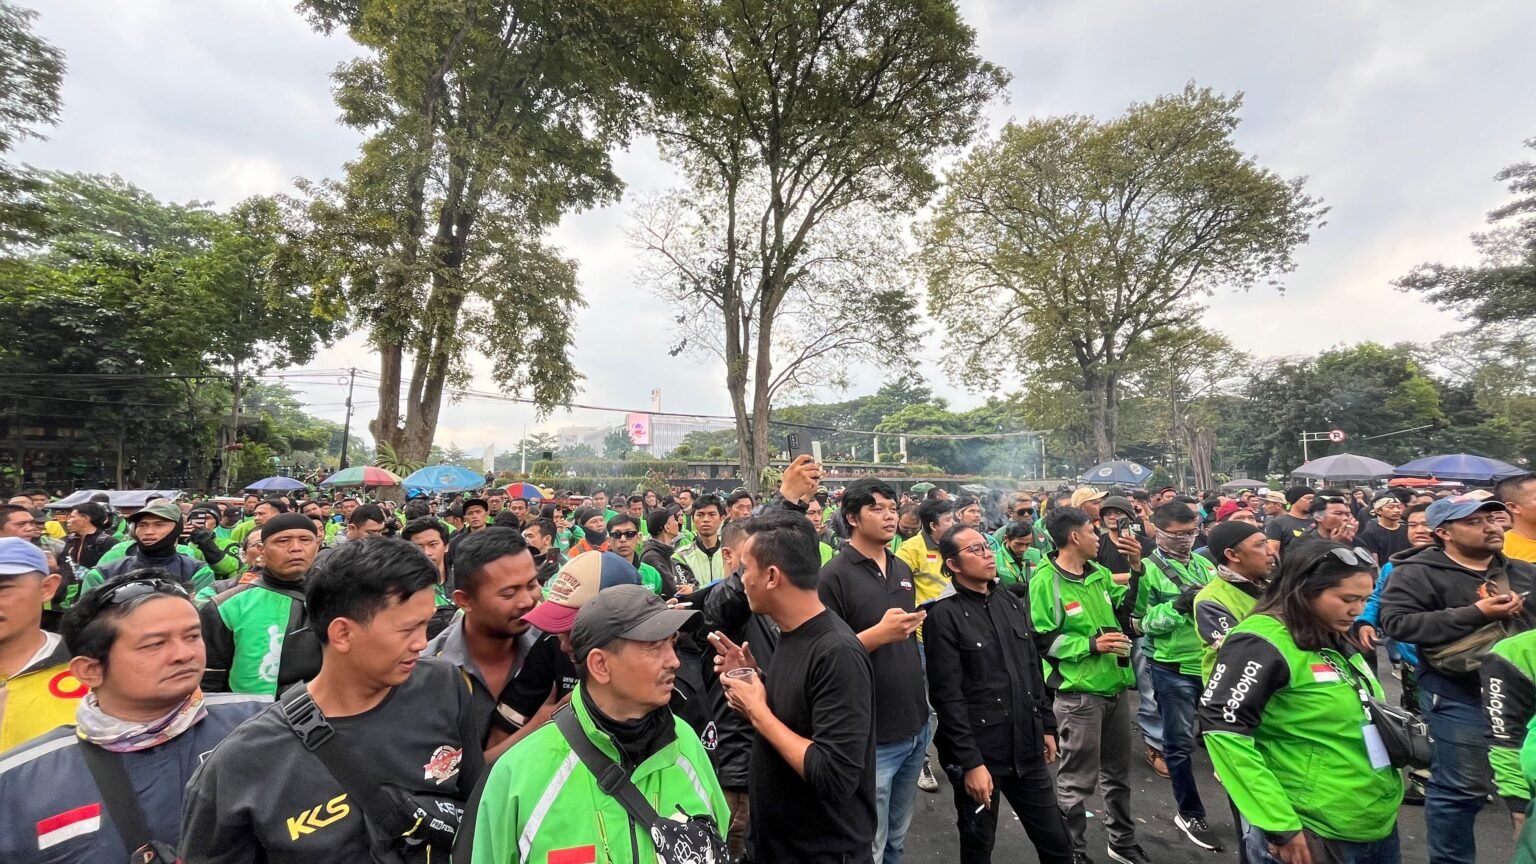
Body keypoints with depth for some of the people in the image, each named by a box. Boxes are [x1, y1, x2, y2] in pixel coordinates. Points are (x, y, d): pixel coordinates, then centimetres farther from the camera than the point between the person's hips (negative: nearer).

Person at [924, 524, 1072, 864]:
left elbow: (1034, 671, 15)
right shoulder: (944, 616, -15)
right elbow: (947, 696, -18)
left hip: (1026, 749, 6)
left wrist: (1047, 725, 15)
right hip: (979, 753, -6)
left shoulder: (1013, 603, 7)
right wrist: (970, 761, -19)